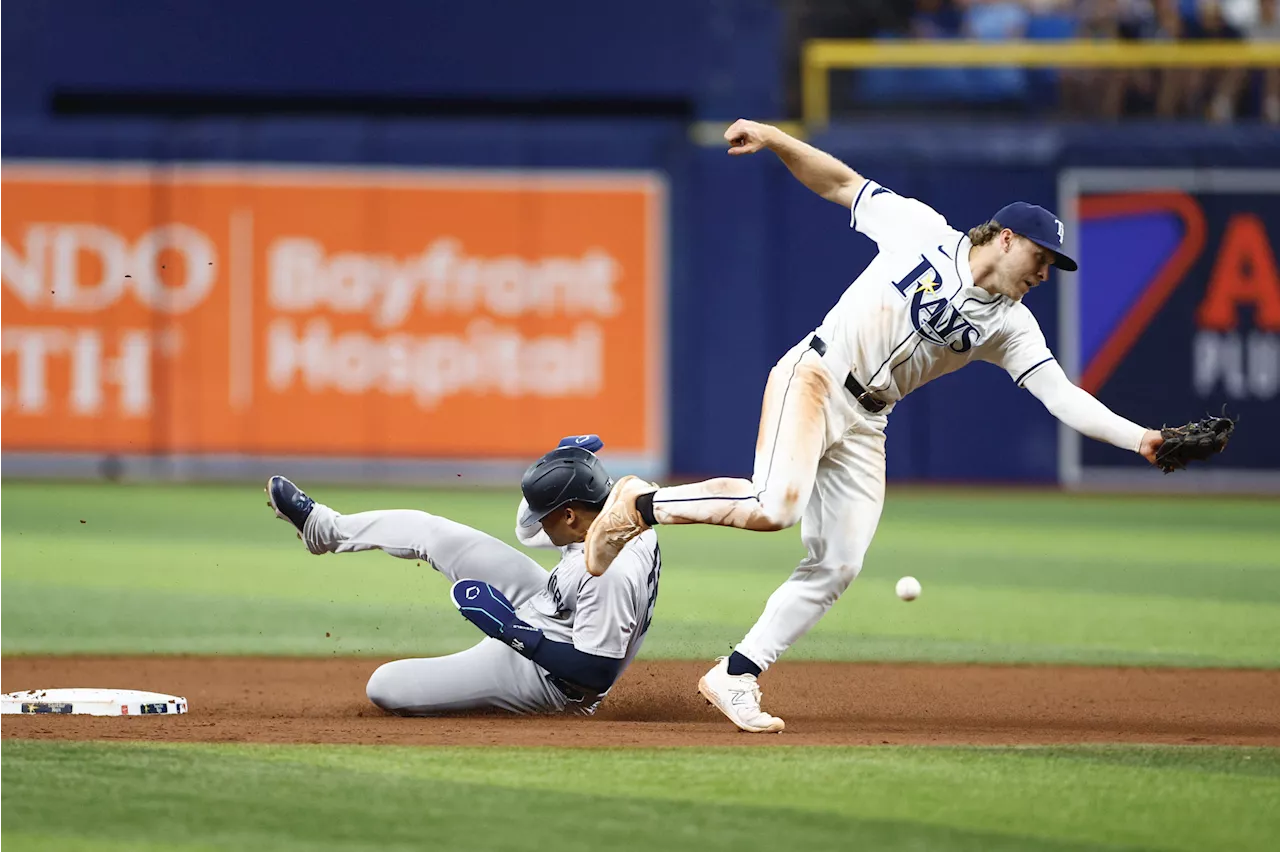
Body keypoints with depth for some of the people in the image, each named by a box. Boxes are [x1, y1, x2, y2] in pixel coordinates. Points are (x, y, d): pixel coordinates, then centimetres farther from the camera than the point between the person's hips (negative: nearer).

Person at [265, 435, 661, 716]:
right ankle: (323, 528, 34)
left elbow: (597, 672, -34)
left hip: (542, 675, -9)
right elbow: (527, 530, 10)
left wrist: (514, 632, -30)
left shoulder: (609, 573, -38)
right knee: (430, 532, 12)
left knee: (385, 688, -11)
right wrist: (568, 461, -6)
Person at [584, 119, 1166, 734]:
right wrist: (772, 139, -9)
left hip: (864, 425, 6)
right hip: (814, 377, -6)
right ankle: (642, 504, -9)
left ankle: (734, 677, 8)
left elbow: (1062, 395, -3)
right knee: (776, 505, -30)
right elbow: (840, 183, 4)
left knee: (836, 567, -2)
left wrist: (1138, 438, -15)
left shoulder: (1010, 326, 6)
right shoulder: (924, 232, -3)